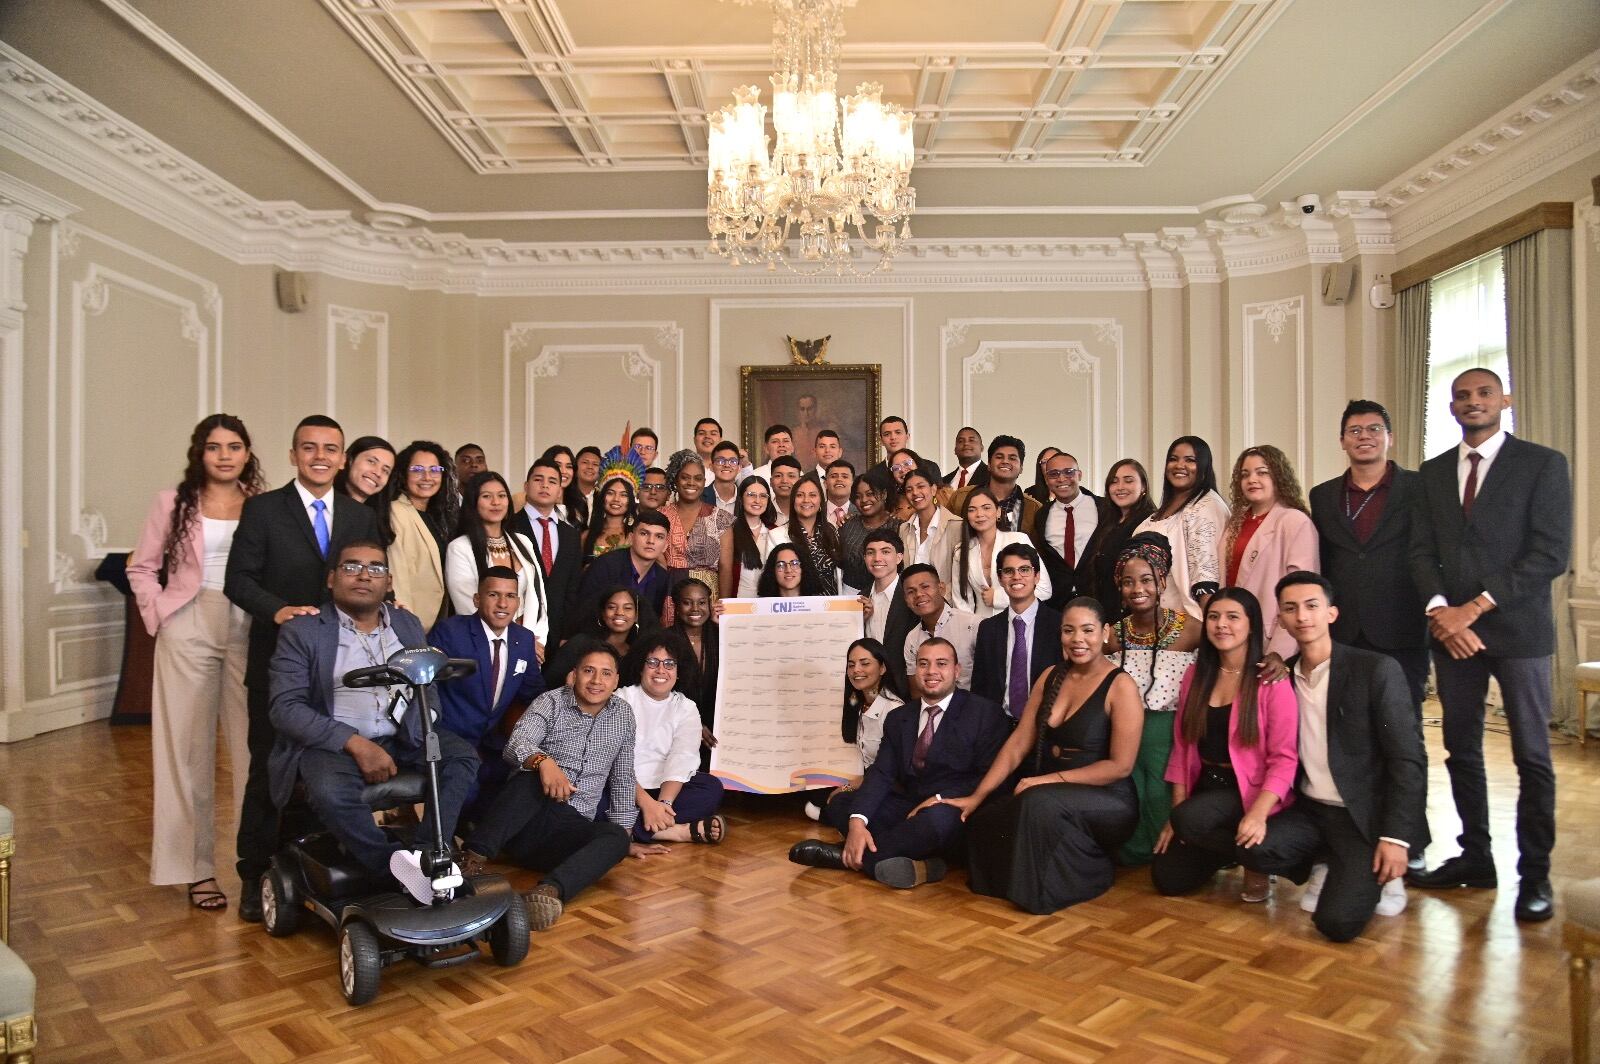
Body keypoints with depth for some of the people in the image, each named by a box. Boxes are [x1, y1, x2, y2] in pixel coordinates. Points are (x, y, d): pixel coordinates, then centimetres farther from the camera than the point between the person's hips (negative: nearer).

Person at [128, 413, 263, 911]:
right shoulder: (174, 502, 4)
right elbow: (141, 567, 9)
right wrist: (159, 612, -2)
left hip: (249, 633, 0)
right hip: (189, 633, 0)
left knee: (255, 745, 1)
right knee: (189, 748, 6)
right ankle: (196, 867, 14)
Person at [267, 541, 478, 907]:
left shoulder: (407, 625, 14)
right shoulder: (302, 631, 0)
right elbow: (285, 707, -10)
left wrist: (418, 735, -16)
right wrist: (355, 743, -21)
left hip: (400, 740, 4)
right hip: (331, 743, -4)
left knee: (462, 756, -20)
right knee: (331, 791, -35)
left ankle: (425, 852, -27)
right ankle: (396, 864, -23)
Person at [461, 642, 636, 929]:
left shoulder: (623, 715, 14)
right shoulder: (552, 702, 1)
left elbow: (623, 779, 19)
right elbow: (516, 745, -17)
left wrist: (622, 829, 11)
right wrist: (543, 760, -38)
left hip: (571, 827, 3)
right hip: (524, 820, -2)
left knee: (616, 838, -31)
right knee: (532, 779, -36)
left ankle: (550, 891, -56)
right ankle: (473, 859, -48)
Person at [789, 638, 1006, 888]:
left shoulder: (985, 713, -2)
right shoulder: (898, 718, 12)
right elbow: (881, 773, 1)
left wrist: (941, 799, -20)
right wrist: (857, 822, -18)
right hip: (908, 808, 5)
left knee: (938, 817, -38)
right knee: (839, 806, -9)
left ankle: (846, 854, -21)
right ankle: (915, 863, -27)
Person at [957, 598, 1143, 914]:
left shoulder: (1120, 686, -11)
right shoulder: (1051, 677, 7)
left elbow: (1120, 766, -14)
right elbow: (1018, 743, 5)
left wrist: (1052, 779, -20)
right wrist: (977, 796, -1)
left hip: (1106, 801, -5)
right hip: (1053, 793, 5)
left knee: (1041, 803, -35)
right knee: (985, 820, -20)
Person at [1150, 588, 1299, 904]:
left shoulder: (1272, 681, -12)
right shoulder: (1196, 675, 4)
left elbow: (1284, 758, -15)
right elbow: (1181, 747, 5)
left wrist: (1258, 813, -29)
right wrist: (1175, 813, 1)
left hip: (1251, 790, -5)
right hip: (1205, 786, 5)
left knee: (1191, 820, -33)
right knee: (1167, 878, -5)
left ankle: (1256, 863, -3)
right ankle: (1227, 850, 24)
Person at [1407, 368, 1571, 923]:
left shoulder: (1543, 464, -1)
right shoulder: (1433, 472, 12)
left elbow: (1552, 553, -9)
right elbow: (1421, 551, 7)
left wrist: (1476, 606, -14)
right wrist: (1440, 608, -10)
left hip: (1516, 628, -4)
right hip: (1451, 628, 4)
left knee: (1531, 756, 2)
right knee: (1461, 749, 10)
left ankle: (1534, 873, 13)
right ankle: (1475, 856, 22)